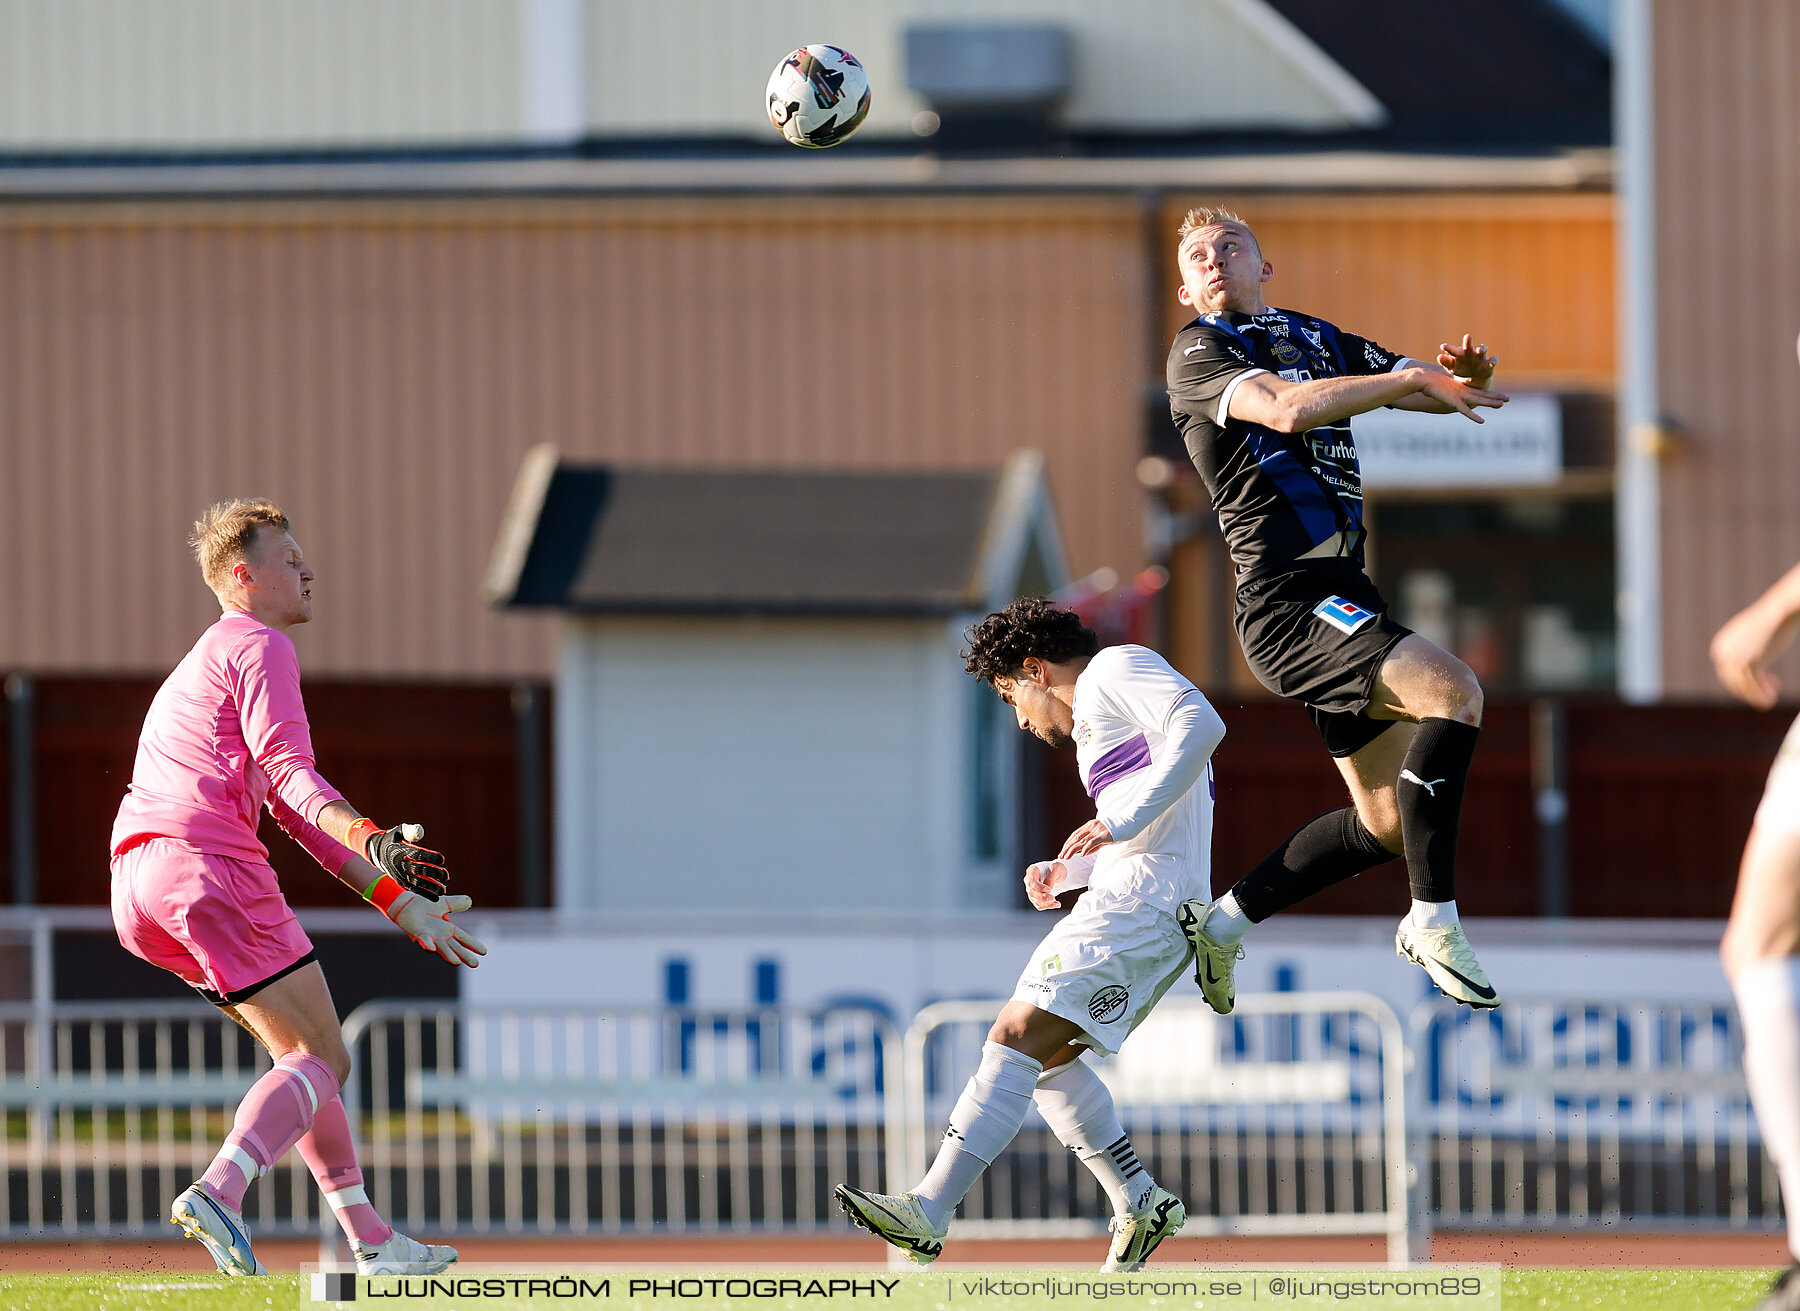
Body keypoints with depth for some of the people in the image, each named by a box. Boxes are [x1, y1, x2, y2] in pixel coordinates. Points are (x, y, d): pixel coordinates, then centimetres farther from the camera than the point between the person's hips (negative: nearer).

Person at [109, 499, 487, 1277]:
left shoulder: (206, 663, 34)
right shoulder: (259, 647, 3)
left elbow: (289, 805, 34)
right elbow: (289, 773, -13)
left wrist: (396, 898, 31)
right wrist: (371, 840, -26)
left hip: (137, 885, 9)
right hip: (211, 866, -9)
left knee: (302, 1054, 17)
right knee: (322, 1060, -7)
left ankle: (368, 1237, 12)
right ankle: (219, 1193, -29)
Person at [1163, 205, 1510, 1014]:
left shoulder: (1316, 340, 20)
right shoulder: (1198, 353, -2)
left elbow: (1443, 392, 18)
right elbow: (1287, 409, -22)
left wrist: (1464, 374, -6)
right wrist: (1410, 378, -21)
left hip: (1340, 595, 8)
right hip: (1288, 603, -8)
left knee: (1390, 821, 11)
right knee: (1452, 692, -27)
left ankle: (1223, 922, 24)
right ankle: (1433, 919, -20)